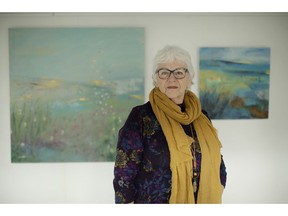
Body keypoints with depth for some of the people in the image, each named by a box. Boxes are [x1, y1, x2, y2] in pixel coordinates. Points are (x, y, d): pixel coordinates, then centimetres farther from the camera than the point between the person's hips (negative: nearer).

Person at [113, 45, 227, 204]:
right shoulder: (140, 117, -13)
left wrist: (214, 196, -3)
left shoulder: (202, 118, 1)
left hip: (204, 200, 4)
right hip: (153, 200, -4)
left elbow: (216, 161, 9)